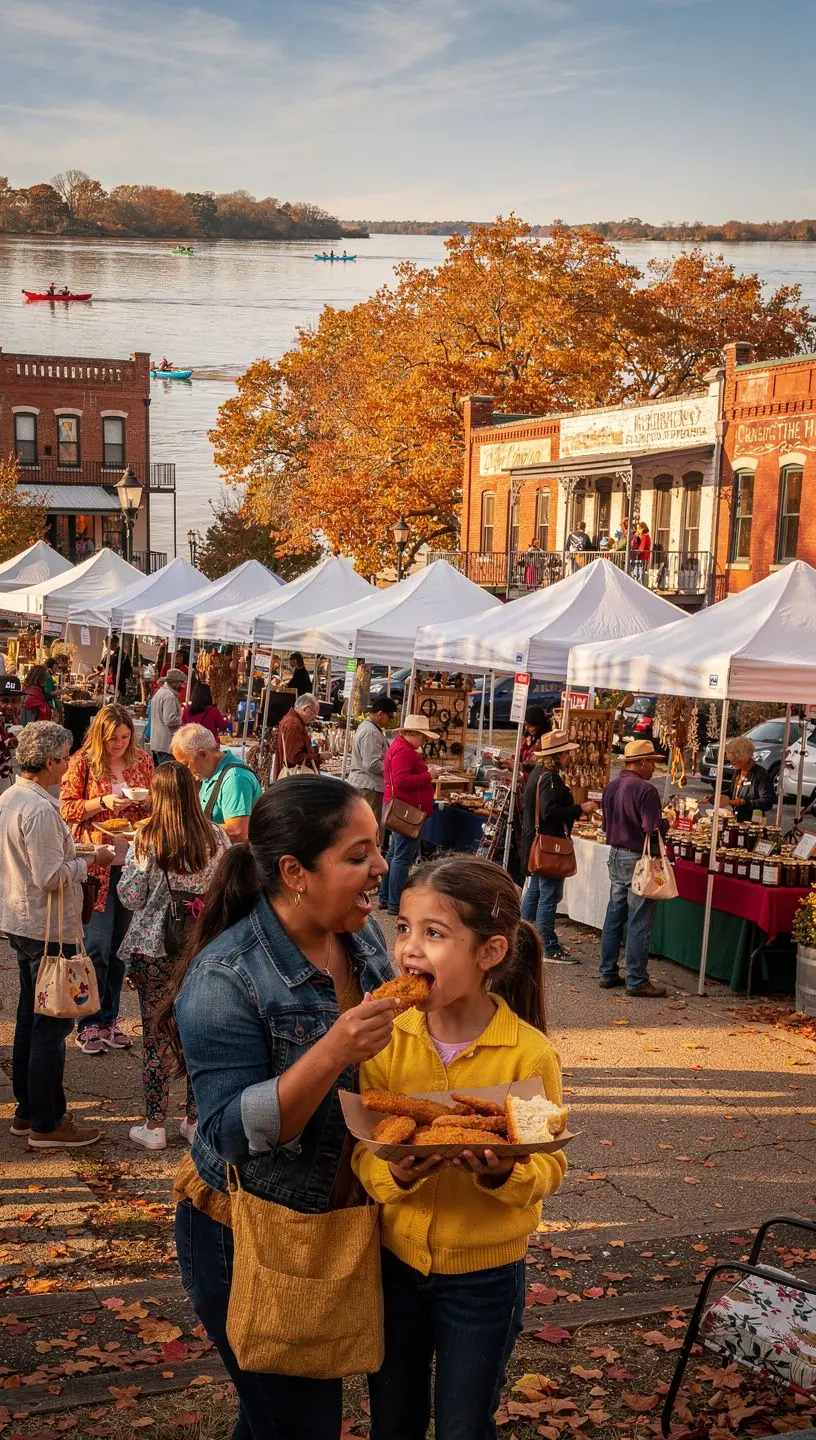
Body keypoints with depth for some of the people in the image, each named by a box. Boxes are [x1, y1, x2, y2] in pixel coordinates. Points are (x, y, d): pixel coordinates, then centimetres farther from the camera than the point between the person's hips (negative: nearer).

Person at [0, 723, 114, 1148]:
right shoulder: (40, 809, -23)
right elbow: (51, 877, -24)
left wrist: (74, 856, 15)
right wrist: (92, 860, -11)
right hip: (47, 929, -10)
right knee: (52, 1026, -1)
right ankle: (47, 1124, 7)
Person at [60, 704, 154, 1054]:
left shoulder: (142, 761, 7)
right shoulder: (83, 762, -4)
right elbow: (67, 809, -3)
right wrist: (102, 803, -18)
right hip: (96, 864, -4)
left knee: (119, 944, 10)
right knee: (97, 944, -6)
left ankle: (109, 1018, 21)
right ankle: (88, 1024, 6)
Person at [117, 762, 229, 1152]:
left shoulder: (147, 841, -12)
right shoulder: (215, 838, -4)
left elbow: (131, 897, -8)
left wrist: (127, 862, 7)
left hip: (154, 948, -2)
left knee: (155, 1035, 7)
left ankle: (154, 1126, 13)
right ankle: (195, 1120, 22)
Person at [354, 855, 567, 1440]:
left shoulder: (529, 1055, -20)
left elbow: (550, 1163, -13)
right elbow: (362, 1146, -9)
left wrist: (504, 1175, -33)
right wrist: (395, 1174, -30)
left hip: (484, 1273, -2)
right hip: (395, 1257, 3)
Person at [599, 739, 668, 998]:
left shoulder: (611, 787, 8)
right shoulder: (645, 790, -18)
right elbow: (653, 829, -21)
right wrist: (665, 820, -2)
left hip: (616, 855, 8)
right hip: (638, 859, -8)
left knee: (614, 916, 14)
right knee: (639, 923, -2)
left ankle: (608, 973, 20)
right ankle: (637, 981, 2)